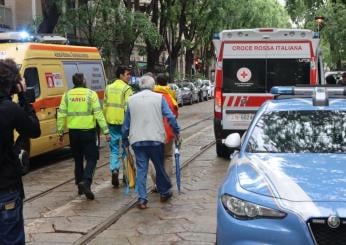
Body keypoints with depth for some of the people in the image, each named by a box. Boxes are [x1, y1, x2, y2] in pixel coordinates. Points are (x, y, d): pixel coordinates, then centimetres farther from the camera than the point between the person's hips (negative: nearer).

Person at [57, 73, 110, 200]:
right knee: (91, 158, 5)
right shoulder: (91, 94, -5)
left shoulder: (67, 95, 4)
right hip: (88, 131, -3)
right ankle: (85, 181, -16)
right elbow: (98, 114, -9)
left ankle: (80, 186, 22)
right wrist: (105, 131, -6)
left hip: (74, 132, 4)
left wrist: (60, 132, 12)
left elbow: (61, 115, 3)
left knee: (78, 159, 16)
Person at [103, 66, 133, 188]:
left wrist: (106, 120, 21)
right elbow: (128, 107, -17)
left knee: (114, 148, 10)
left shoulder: (109, 88, 11)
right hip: (123, 121, -5)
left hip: (111, 122, 5)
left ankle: (114, 169, -8)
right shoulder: (126, 88, -9)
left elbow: (105, 106, 14)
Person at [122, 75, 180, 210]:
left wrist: (125, 140, 20)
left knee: (141, 169, 4)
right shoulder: (159, 98, -1)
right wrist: (176, 132, 3)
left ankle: (142, 199, -2)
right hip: (156, 139, -1)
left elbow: (126, 123, 11)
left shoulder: (131, 99, 7)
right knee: (159, 167, 14)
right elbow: (170, 117, -7)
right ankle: (164, 192, 28)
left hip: (137, 140, 2)